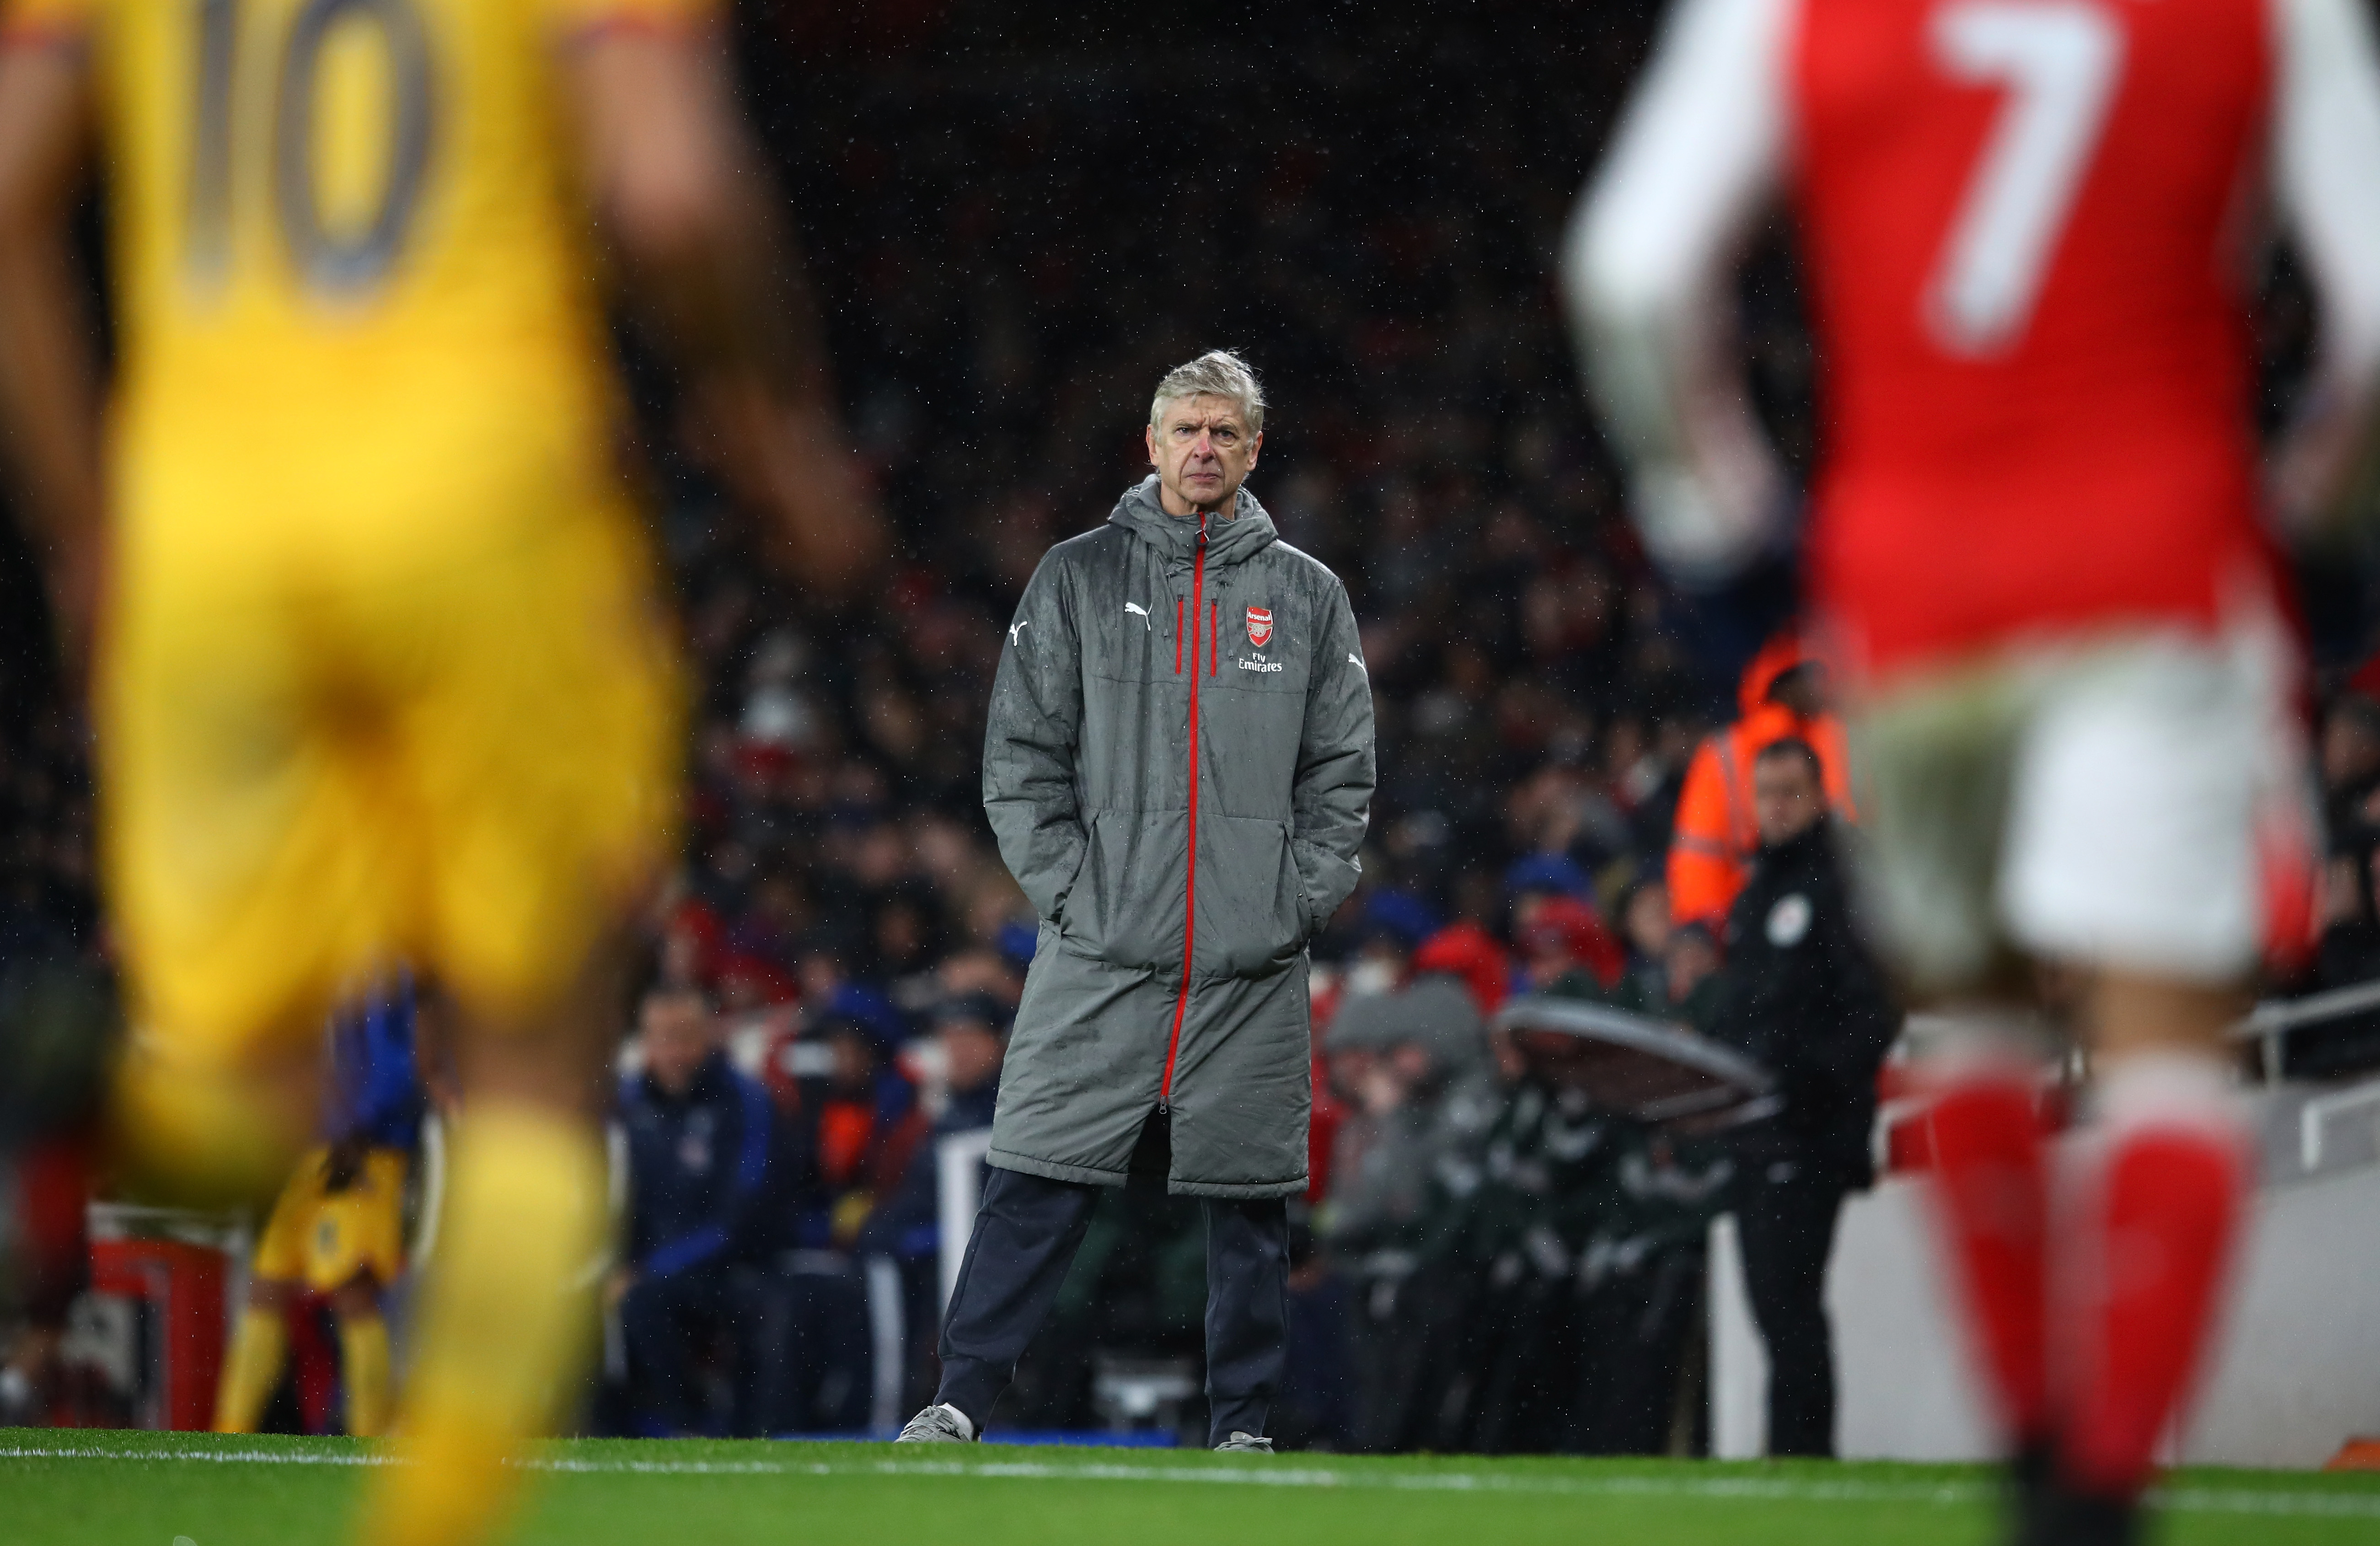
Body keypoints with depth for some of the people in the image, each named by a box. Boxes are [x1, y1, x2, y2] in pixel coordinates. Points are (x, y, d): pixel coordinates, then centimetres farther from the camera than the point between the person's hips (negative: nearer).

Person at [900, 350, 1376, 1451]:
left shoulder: (1307, 596, 10)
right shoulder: (1078, 577, 6)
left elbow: (1343, 772, 10)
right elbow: (1021, 758, 5)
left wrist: (1302, 897, -2)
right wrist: (1066, 887, -5)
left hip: (1257, 966, 1)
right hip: (1099, 951, -1)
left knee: (1249, 1206, 4)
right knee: (1034, 1187, -7)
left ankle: (1243, 1423, 13)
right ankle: (960, 1403, -4)